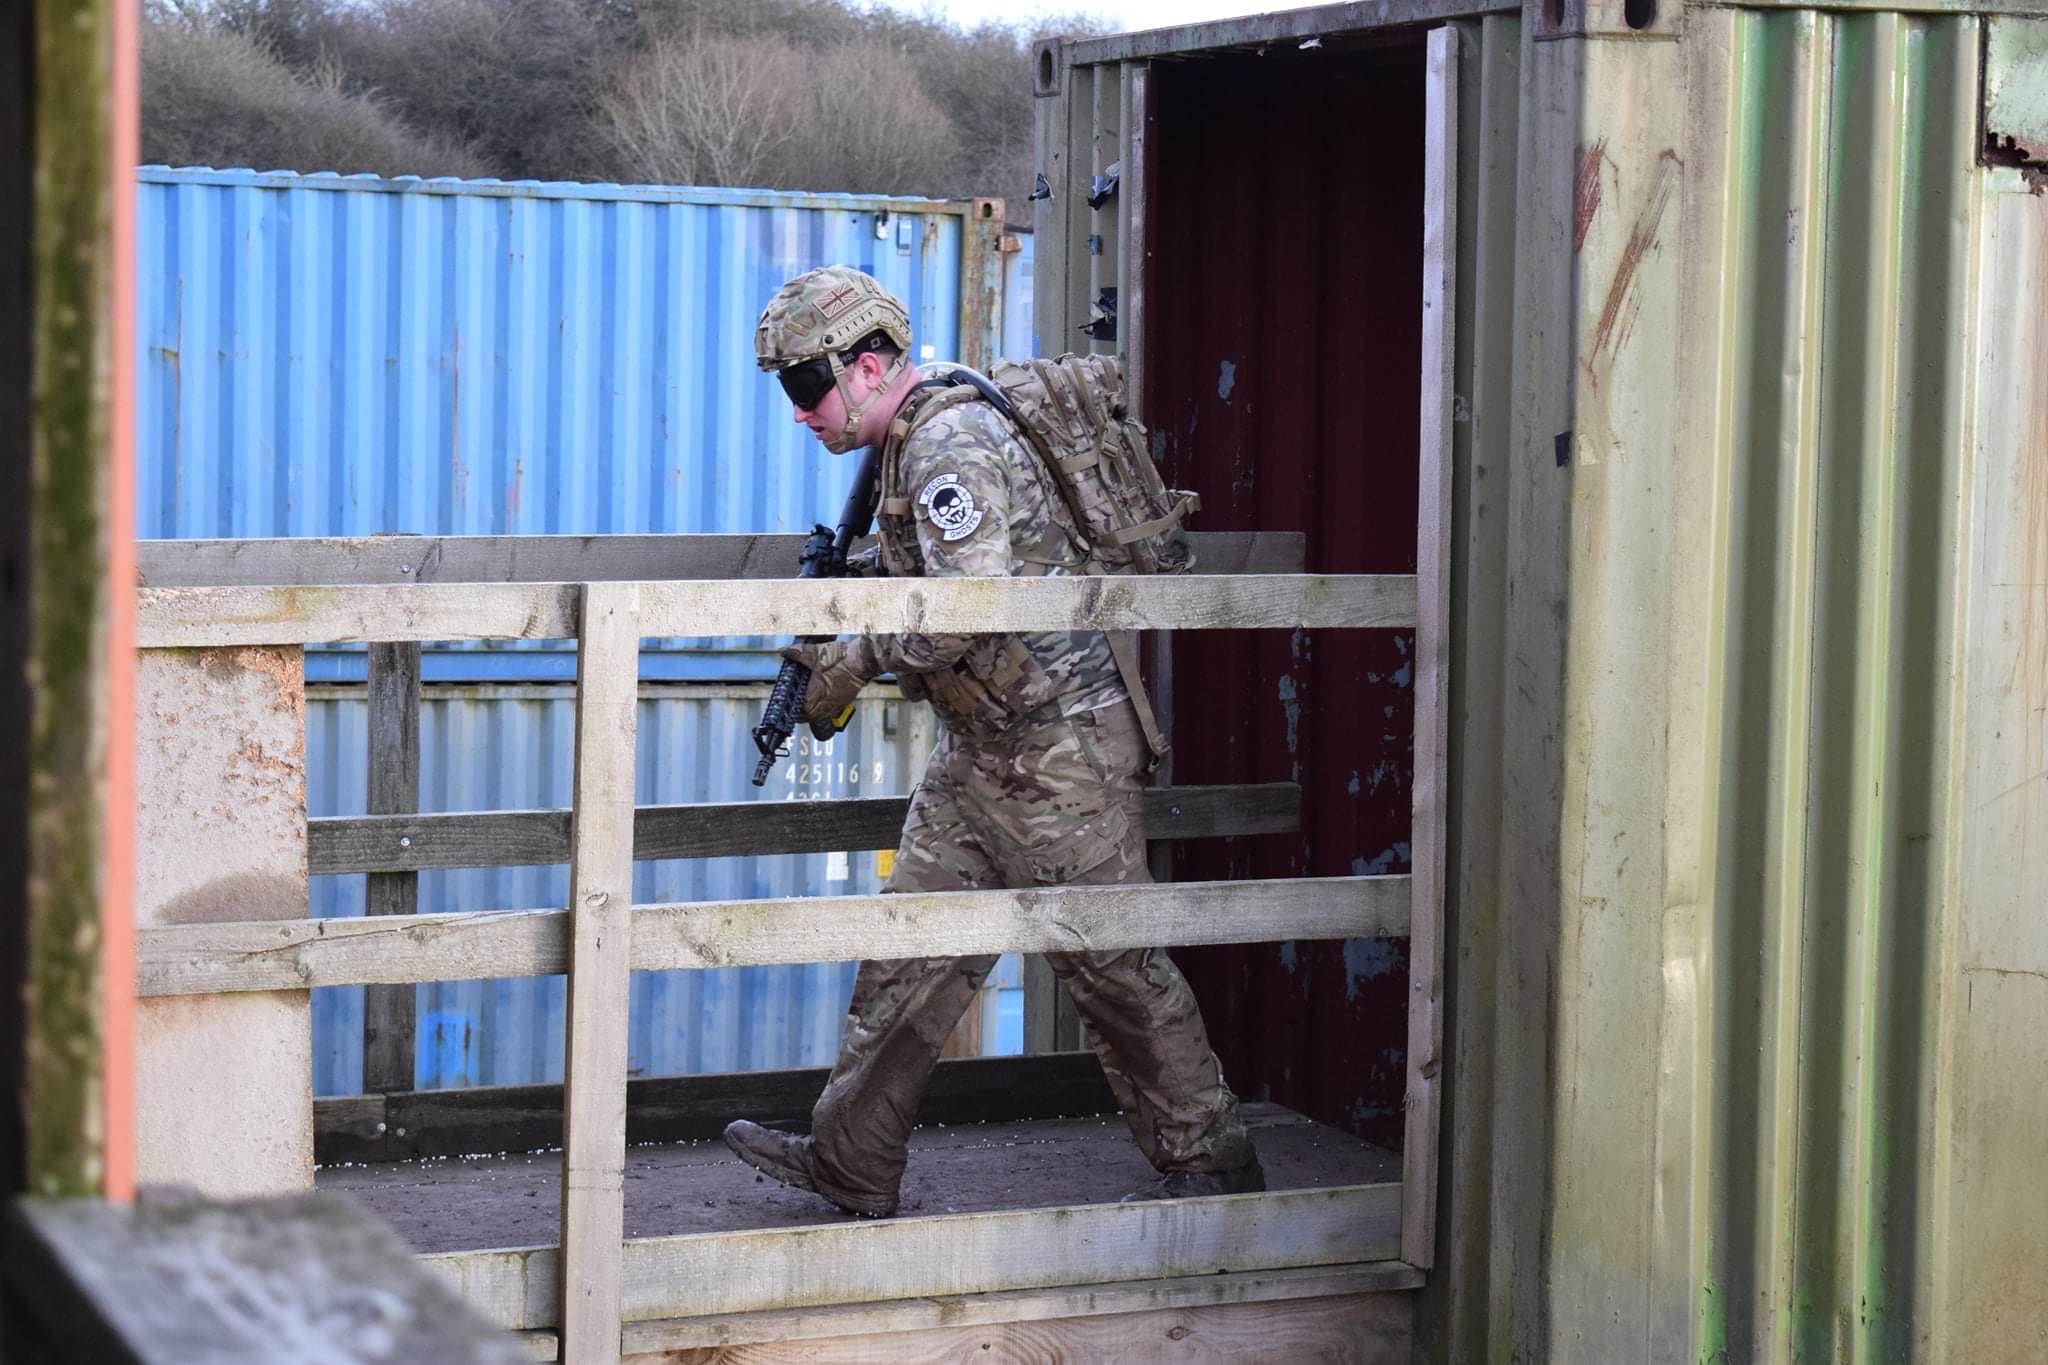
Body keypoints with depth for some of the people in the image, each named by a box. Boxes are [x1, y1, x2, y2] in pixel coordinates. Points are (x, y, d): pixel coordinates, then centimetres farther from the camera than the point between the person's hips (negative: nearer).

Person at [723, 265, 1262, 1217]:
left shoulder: (951, 445, -20)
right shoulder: (911, 446, 12)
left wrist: (853, 663, -16)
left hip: (1058, 748, -10)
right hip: (982, 747, 10)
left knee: (1112, 960, -2)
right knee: (914, 944, 10)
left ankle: (1209, 1163, 10)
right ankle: (849, 1163, 16)